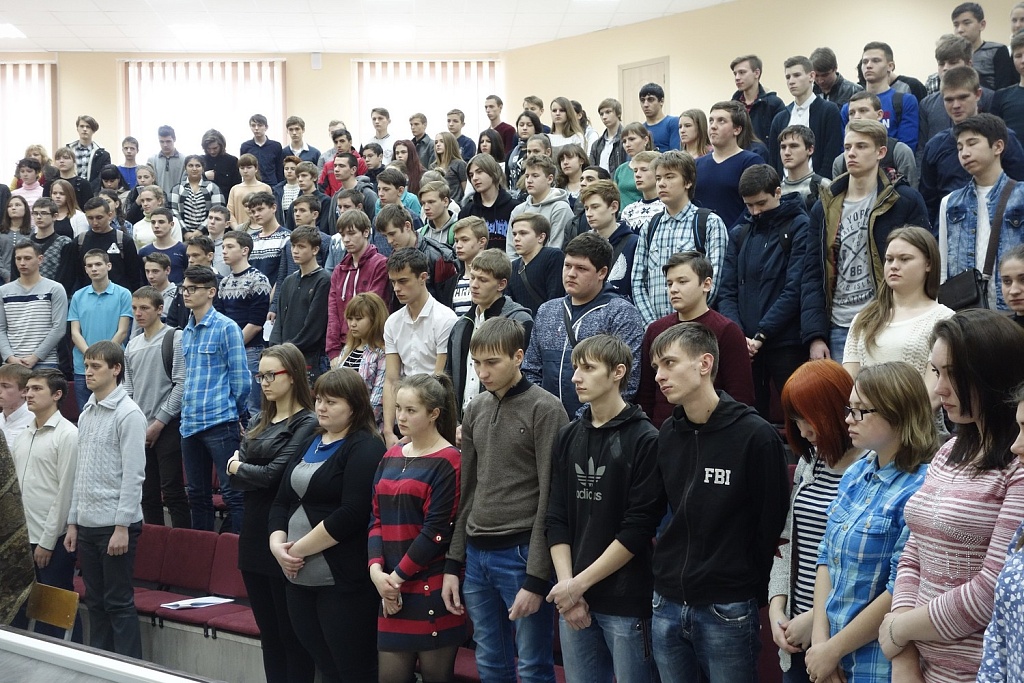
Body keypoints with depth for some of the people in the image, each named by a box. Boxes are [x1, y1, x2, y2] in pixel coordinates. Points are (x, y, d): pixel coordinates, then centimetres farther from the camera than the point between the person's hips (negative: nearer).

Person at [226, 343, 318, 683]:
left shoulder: (307, 423, -10)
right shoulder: (258, 422, 13)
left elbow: (275, 474, -16)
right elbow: (234, 480, 6)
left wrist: (239, 467, 0)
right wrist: (247, 472, -12)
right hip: (253, 536, 7)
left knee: (292, 633, 1)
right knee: (268, 632, 13)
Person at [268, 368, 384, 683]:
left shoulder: (365, 448, -8)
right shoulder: (309, 444, 17)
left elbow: (352, 514, -18)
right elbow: (282, 501, 15)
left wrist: (299, 549, -14)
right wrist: (278, 544, -4)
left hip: (343, 581, -8)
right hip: (298, 578, 8)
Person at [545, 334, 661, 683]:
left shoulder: (645, 440, -8)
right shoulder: (568, 437, 9)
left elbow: (638, 529, -13)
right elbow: (557, 519, 7)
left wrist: (580, 583, -11)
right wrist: (566, 586, -5)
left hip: (628, 602, -5)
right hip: (572, 602, 5)